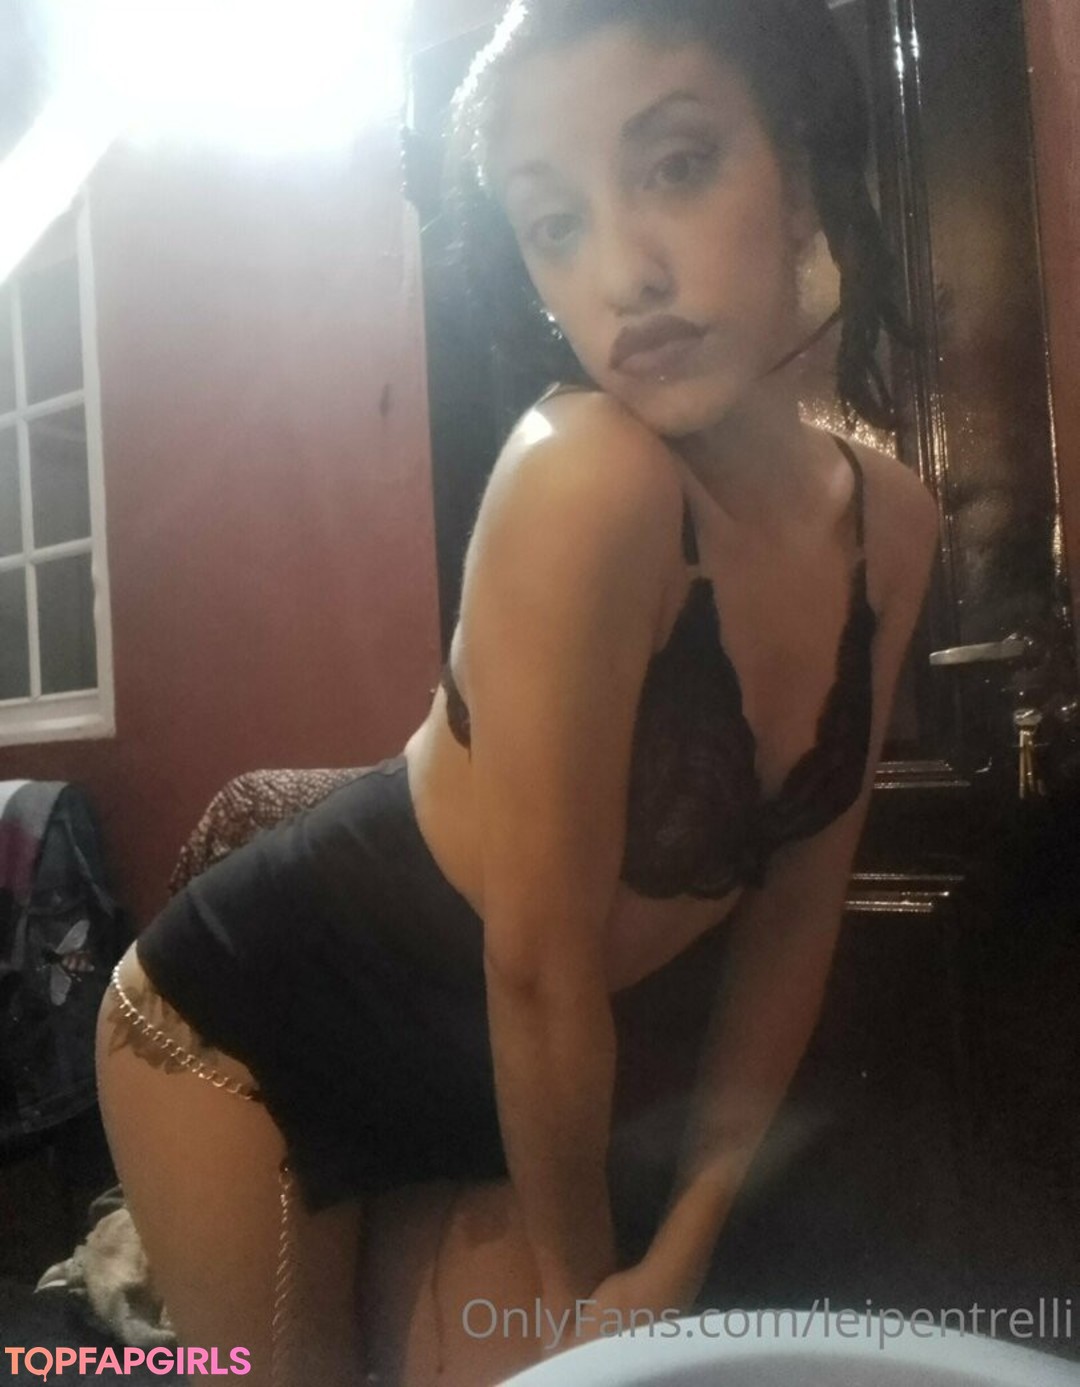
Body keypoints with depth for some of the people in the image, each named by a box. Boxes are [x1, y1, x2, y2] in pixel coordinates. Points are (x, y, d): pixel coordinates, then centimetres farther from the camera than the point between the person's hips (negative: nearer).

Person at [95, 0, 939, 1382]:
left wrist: (678, 1251, 0)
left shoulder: (891, 523, -9)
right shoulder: (584, 477, -32)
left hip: (481, 1068, 5)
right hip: (251, 1019, -5)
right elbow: (539, 960, -25)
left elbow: (796, 903, -2)